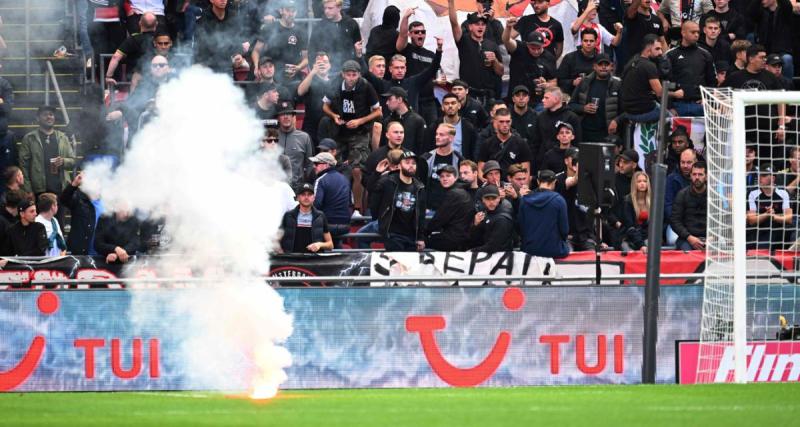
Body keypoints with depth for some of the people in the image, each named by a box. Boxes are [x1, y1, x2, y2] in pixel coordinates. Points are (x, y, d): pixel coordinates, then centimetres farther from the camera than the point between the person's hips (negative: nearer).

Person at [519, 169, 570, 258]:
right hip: (554, 251, -3)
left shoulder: (525, 200, -2)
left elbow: (520, 228, 3)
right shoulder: (558, 200, -11)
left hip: (529, 251, 3)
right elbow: (564, 230, -6)